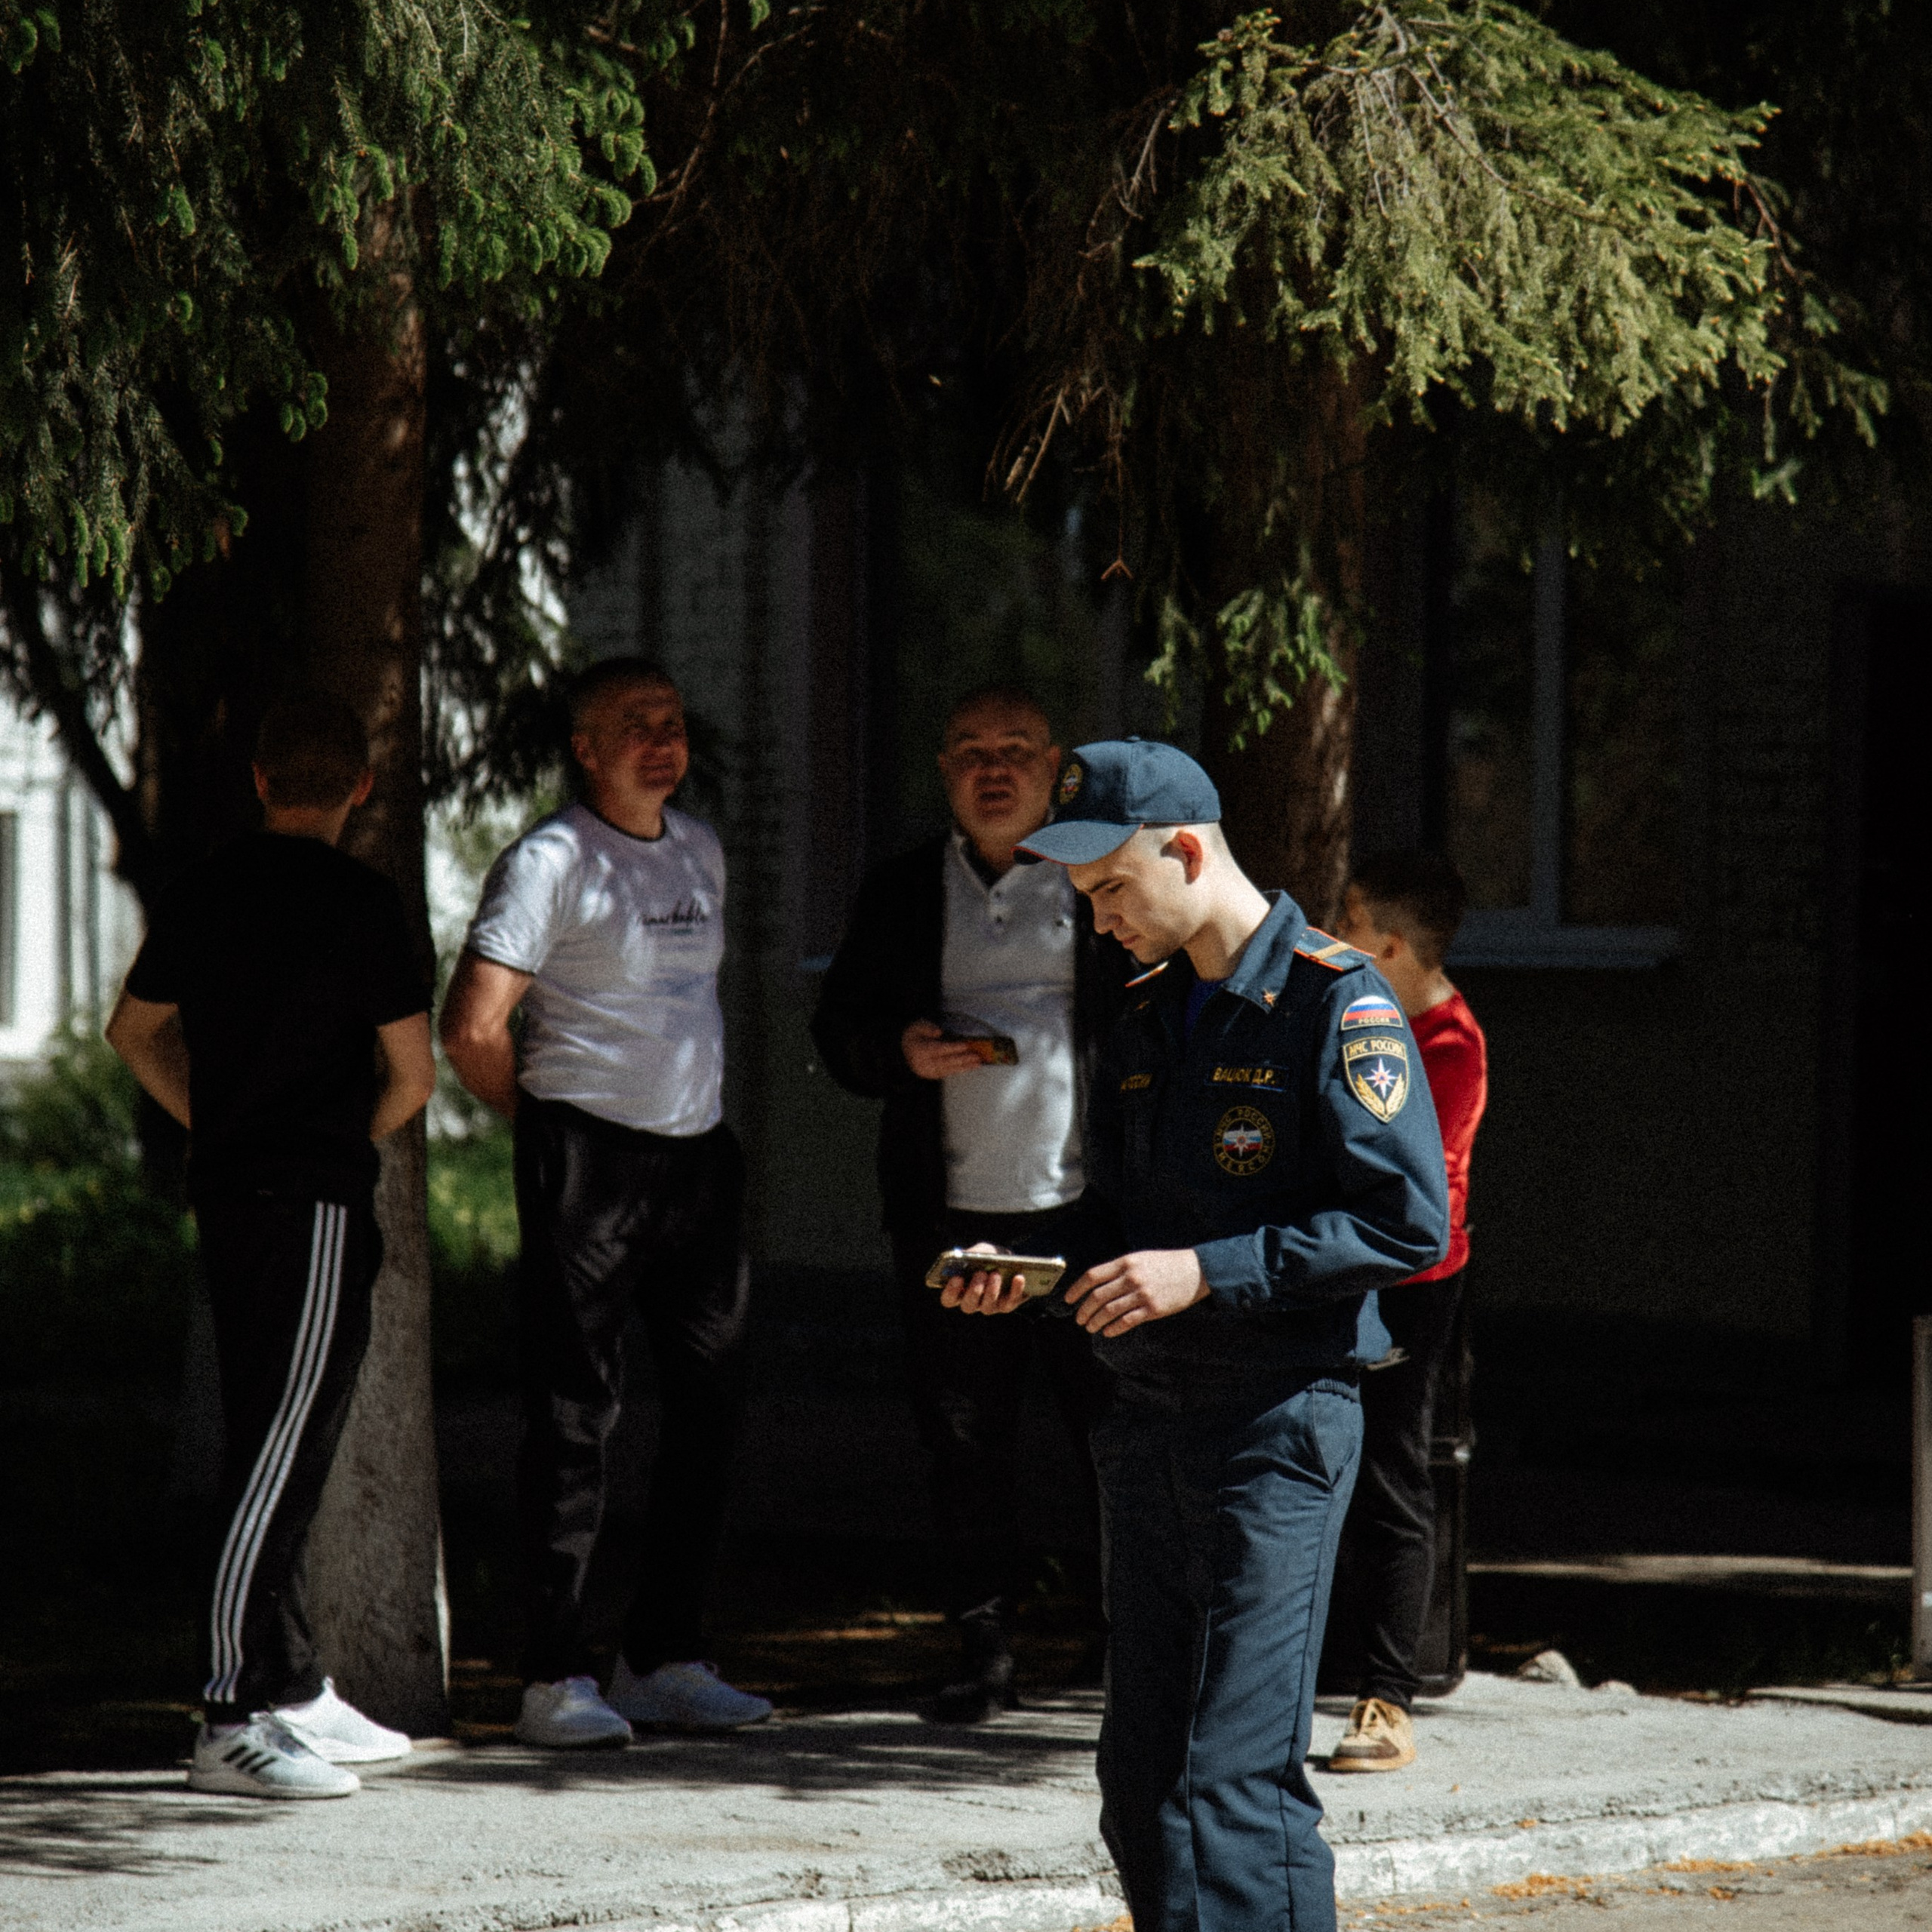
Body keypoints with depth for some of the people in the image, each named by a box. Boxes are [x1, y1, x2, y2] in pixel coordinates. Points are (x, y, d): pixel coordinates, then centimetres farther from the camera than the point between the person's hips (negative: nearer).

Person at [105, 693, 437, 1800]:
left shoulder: (205, 893, 9)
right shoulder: (361, 905, -11)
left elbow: (135, 1031, 22)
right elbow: (413, 1075, -8)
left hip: (227, 1190, 8)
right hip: (316, 1203, -8)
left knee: (283, 1452, 16)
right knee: (278, 1458, -10)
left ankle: (298, 1691, 24)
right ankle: (233, 1724, -14)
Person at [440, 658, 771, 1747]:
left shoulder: (701, 852, 16)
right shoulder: (551, 862, -8)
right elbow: (472, 1028, -14)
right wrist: (543, 1125, 0)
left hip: (701, 1154, 7)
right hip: (591, 1157, -7)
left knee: (714, 1404, 6)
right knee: (578, 1412, -5)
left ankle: (668, 1660, 15)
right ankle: (557, 1677, -2)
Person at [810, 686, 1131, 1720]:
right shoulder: (901, 892, 13)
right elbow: (838, 1026, 15)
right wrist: (900, 1050, -7)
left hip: (1085, 1207, -3)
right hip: (951, 1213, 3)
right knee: (964, 1440, 6)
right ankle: (983, 1652, 15)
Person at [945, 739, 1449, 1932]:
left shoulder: (1337, 1005, -9)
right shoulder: (1151, 1013, 16)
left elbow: (1407, 1223, -15)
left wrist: (1207, 1274, -20)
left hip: (1280, 1424, -8)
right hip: (1153, 1419, 8)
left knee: (1234, 1777, -14)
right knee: (1142, 1784, 8)